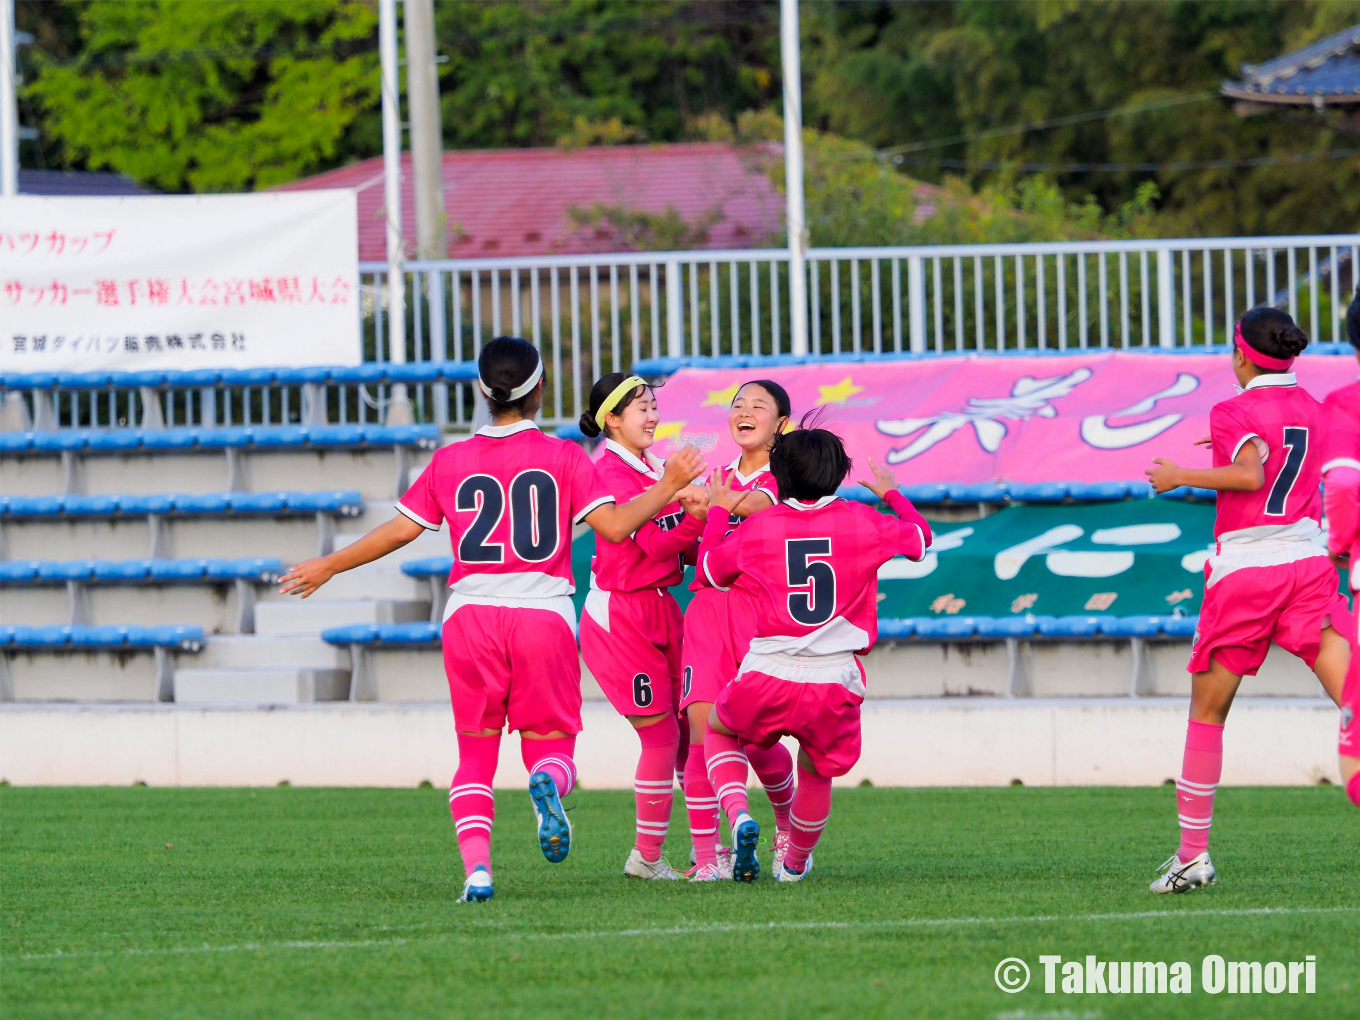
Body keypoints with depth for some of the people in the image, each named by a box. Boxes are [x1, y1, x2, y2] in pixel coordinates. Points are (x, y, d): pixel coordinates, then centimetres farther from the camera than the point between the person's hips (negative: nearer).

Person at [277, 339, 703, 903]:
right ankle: (549, 781, -31)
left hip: (471, 615, 1)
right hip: (544, 614, -1)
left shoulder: (450, 462, 7)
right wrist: (667, 487, 10)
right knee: (550, 744, 7)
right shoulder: (564, 458, 3)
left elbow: (398, 530, 10)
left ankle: (476, 864, -11)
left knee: (476, 755, 10)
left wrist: (328, 566, 23)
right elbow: (615, 524, -5)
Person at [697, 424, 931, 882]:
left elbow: (710, 566, 19)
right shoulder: (862, 522, 1)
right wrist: (891, 494, 39)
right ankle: (795, 863, 40)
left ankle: (738, 814, 0)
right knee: (816, 770, 26)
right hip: (836, 682, 1)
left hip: (767, 677, -1)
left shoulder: (756, 527, 1)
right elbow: (920, 536, 21)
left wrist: (717, 511, 34)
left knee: (718, 731, 26)